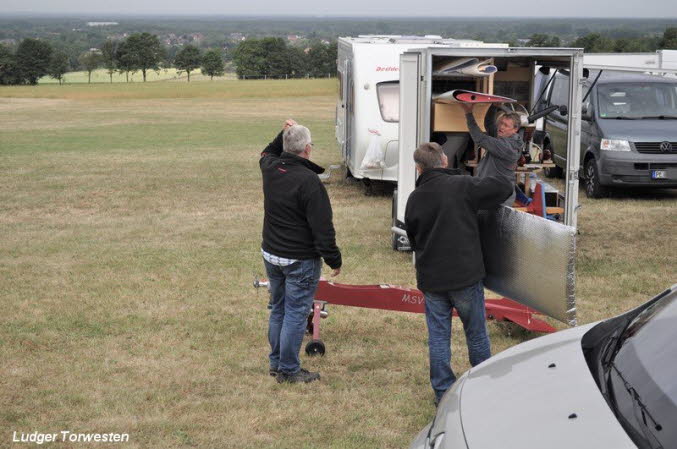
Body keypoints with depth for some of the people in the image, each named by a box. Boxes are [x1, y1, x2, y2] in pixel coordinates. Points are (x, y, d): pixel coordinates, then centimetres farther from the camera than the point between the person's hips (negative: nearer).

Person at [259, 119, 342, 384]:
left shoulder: (270, 169, -1)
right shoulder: (308, 180, -23)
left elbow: (267, 153, 29)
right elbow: (322, 227, -20)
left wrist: (283, 133, 20)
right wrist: (334, 260, -11)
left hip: (270, 255, 8)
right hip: (300, 261, -8)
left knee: (278, 309, 20)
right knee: (295, 314, 2)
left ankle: (276, 363, 31)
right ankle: (288, 370, 9)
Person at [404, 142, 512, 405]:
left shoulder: (414, 199, 2)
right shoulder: (462, 186, -12)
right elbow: (504, 188, -6)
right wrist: (479, 198, 10)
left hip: (430, 279, 3)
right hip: (465, 275, -3)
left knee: (438, 336, 10)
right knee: (476, 333, 12)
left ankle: (443, 392, 12)